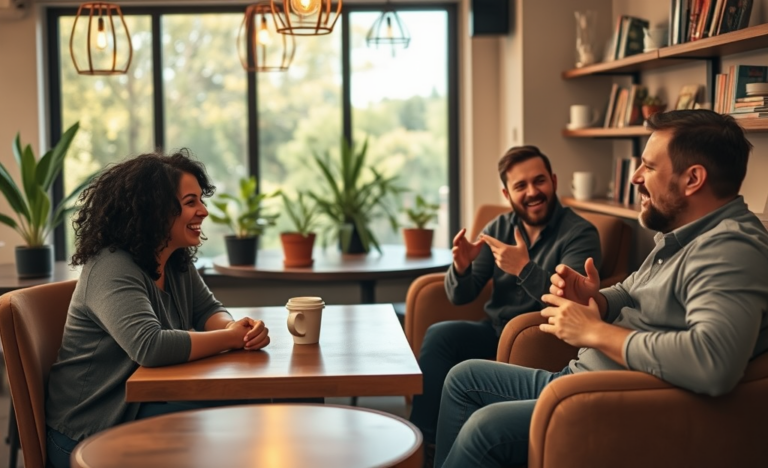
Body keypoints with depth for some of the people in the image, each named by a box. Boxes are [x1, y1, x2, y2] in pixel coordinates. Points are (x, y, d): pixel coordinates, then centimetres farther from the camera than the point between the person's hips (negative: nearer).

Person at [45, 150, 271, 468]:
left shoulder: (178, 263, 4)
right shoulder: (112, 270, -23)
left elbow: (207, 310, 10)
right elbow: (150, 347, -36)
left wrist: (239, 328, -15)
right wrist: (231, 338, -25)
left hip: (144, 406, 8)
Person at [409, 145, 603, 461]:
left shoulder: (579, 234, -10)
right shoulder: (498, 229, 5)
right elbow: (460, 296, 3)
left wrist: (525, 269, -36)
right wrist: (461, 268, -20)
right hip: (495, 331, 6)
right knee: (438, 334, -19)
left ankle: (426, 441, -6)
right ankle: (421, 439, -9)